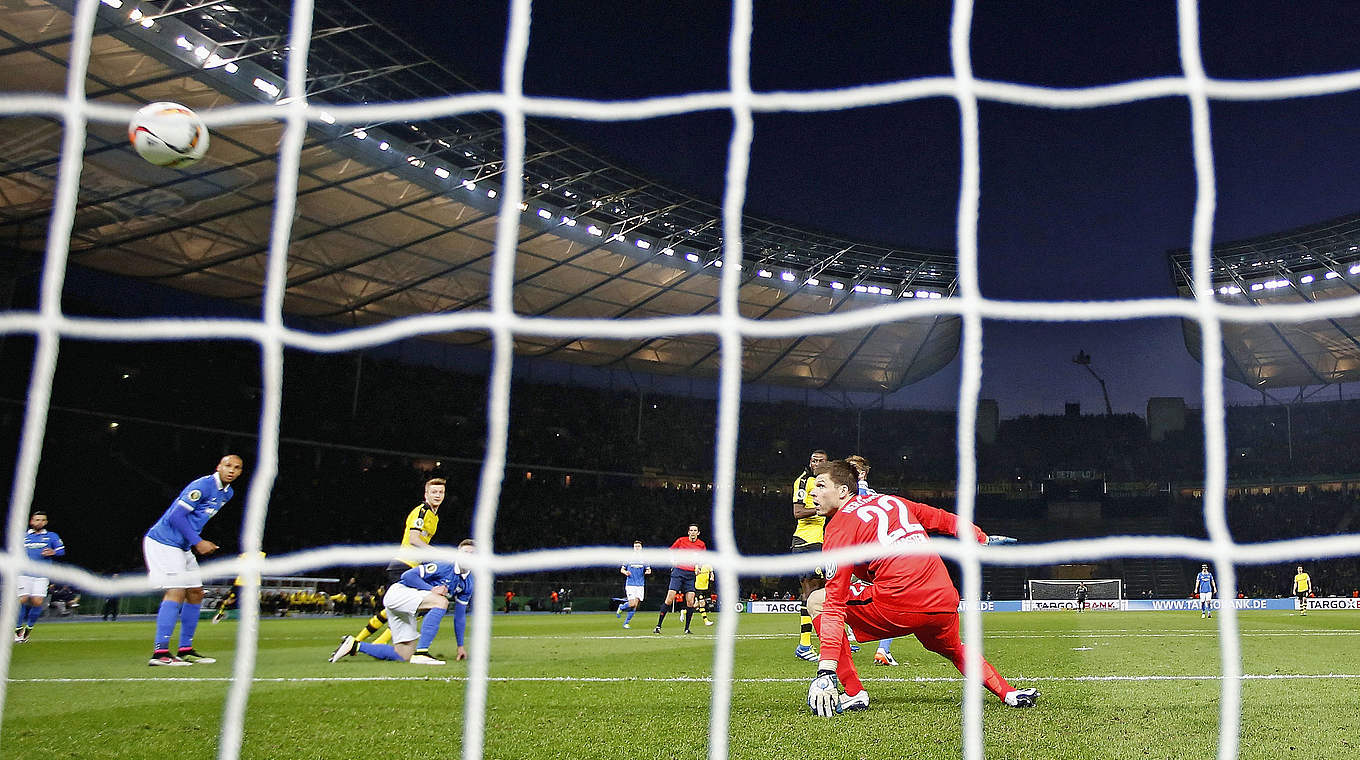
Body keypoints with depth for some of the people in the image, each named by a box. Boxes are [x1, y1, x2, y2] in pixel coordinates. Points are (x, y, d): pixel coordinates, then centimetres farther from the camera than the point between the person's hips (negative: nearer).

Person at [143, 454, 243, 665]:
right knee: (176, 592, -18)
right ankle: (160, 652, -20)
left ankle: (185, 650, 14)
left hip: (183, 547, 10)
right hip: (163, 542, -10)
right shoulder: (202, 486, -18)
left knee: (195, 594, 8)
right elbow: (176, 516, -21)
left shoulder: (228, 493, 11)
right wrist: (197, 542, -19)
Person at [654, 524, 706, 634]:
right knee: (669, 599, -9)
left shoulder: (701, 545, 6)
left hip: (690, 575, 2)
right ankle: (658, 626, -4)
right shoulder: (681, 540, 1)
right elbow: (670, 551, 13)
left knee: (690, 602, -6)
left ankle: (687, 628, 6)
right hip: (678, 571, -2)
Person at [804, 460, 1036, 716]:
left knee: (817, 601, 8)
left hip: (900, 607, -7)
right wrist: (984, 539, 47)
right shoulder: (890, 501, 19)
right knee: (954, 650, 39)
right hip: (945, 605, 7)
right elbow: (944, 520, 29)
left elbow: (835, 601, -8)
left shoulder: (839, 527, 0)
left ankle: (853, 693, 4)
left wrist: (826, 669, -12)